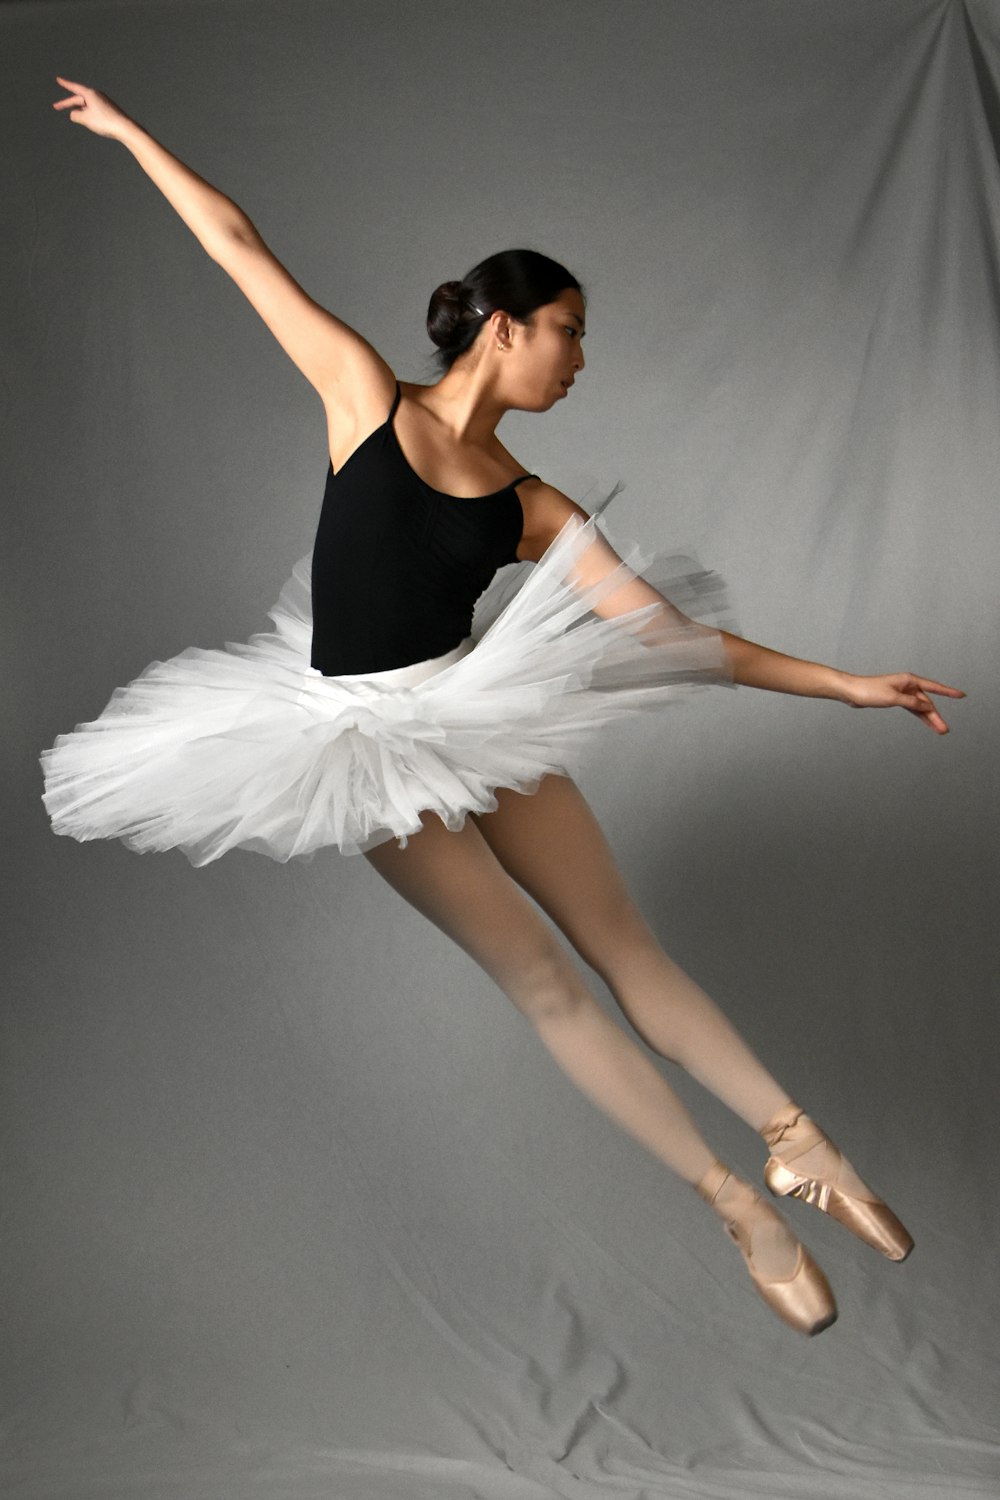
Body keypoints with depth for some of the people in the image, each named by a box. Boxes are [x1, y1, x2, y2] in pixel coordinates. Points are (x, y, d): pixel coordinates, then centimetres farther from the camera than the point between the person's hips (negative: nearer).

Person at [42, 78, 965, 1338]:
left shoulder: (531, 506, 3)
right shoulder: (365, 394, -4)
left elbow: (663, 632, -1)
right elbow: (240, 248, 2)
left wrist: (844, 683, -4)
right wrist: (130, 132, 10)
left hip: (480, 712, 3)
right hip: (365, 744, -3)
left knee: (626, 949, 1)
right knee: (539, 975, -4)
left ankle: (796, 1145, 9)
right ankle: (738, 1204, 2)